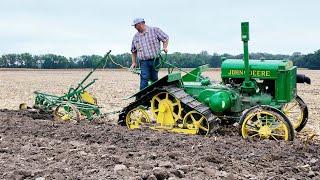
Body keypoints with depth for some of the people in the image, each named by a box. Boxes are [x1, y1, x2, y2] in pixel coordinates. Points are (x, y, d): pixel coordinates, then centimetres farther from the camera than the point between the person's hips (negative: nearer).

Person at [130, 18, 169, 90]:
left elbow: (165, 38, 6)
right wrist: (134, 62, 15)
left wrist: (165, 47, -9)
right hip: (144, 62, 1)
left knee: (154, 79, 7)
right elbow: (133, 51, 20)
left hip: (155, 60, -1)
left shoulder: (155, 30, 2)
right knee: (144, 79, -11)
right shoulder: (136, 36, 13)